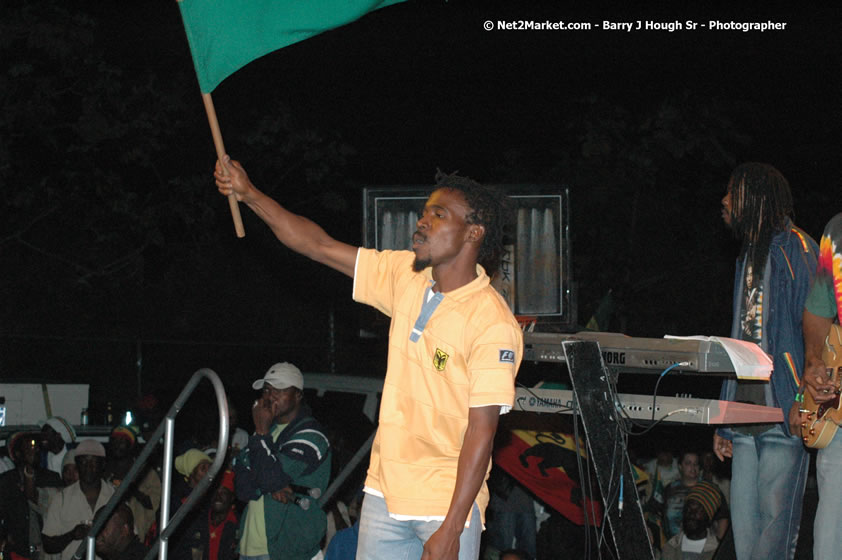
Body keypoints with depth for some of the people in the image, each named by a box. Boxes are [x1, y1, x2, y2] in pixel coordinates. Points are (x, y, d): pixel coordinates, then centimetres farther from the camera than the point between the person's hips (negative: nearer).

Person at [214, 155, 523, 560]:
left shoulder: (495, 325, -17)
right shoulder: (404, 276, 4)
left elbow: (481, 432, -19)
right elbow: (321, 246, 12)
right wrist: (249, 194, 4)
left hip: (449, 501, -6)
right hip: (385, 491, 6)